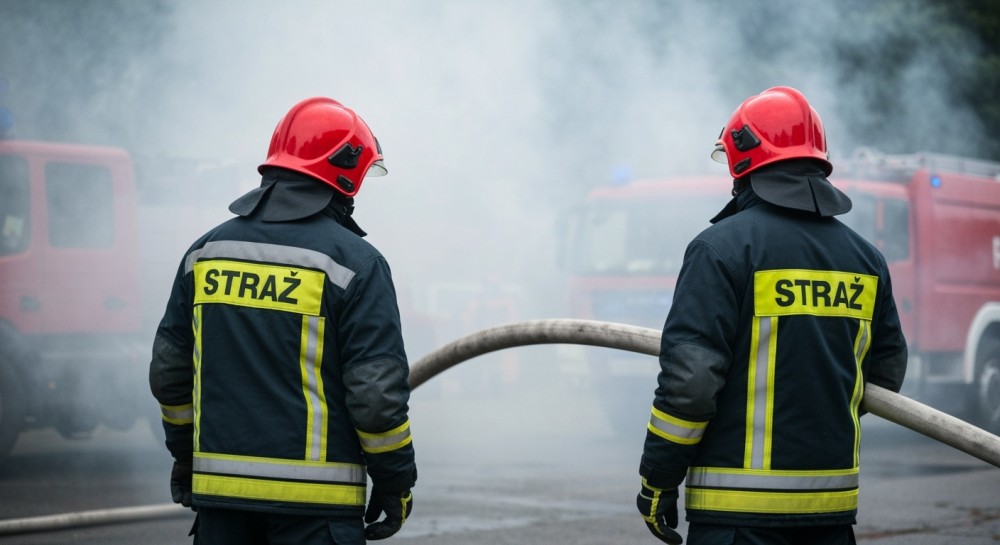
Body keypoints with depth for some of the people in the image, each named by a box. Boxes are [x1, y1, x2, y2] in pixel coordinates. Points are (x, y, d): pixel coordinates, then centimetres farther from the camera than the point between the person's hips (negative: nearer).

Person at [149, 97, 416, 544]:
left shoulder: (206, 252, 8)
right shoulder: (353, 262, -10)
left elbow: (169, 370, 14)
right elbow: (376, 388, -12)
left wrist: (185, 453, 27)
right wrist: (396, 480, 0)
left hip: (220, 486, 5)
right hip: (314, 500, -5)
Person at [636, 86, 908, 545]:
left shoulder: (722, 247, -9)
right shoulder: (865, 259, 10)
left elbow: (688, 374, -15)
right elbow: (885, 373, 19)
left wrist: (657, 481, -7)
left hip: (740, 506, -6)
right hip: (833, 499, 6)